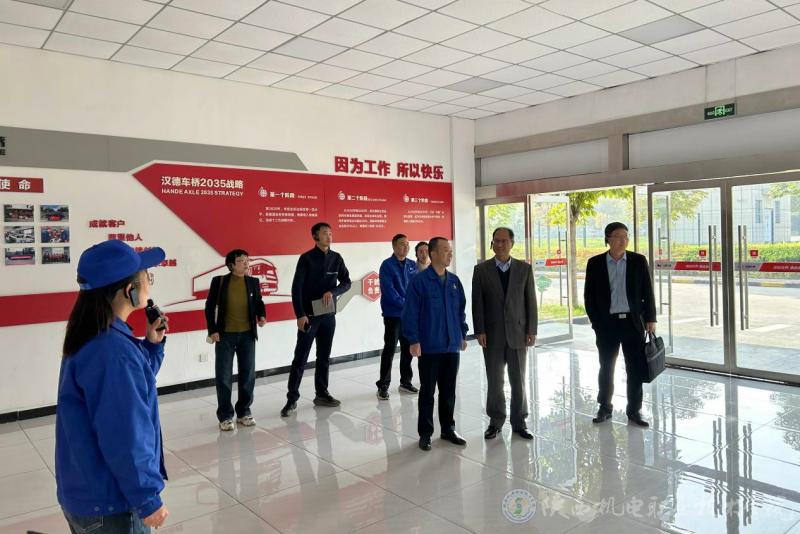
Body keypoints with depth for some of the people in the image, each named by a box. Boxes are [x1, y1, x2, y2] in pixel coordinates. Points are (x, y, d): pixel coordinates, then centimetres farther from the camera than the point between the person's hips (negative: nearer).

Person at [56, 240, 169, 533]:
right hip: (109, 507, -9)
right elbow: (125, 440, -27)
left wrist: (151, 345, 2)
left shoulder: (93, 340, 2)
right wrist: (147, 499, -18)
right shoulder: (113, 352, -29)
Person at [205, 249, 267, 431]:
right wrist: (212, 330, -7)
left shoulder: (253, 282, 4)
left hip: (247, 334, 3)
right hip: (225, 335, -3)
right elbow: (210, 307, -1)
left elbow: (259, 302, 14)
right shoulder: (219, 281, -4)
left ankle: (244, 412, 23)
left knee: (248, 375, 8)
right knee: (223, 376, 2)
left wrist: (262, 316, -7)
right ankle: (225, 416, 14)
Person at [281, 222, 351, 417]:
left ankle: (322, 394, 22)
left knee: (324, 357, 12)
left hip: (328, 315, 5)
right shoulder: (306, 258, -7)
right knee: (300, 358, -2)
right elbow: (296, 288, -10)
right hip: (309, 316, -4)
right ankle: (292, 398, 4)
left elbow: (346, 282, 8)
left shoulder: (336, 258, 6)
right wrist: (300, 314, -16)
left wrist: (332, 292, -12)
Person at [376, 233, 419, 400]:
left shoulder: (412, 265, 8)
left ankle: (406, 381, 25)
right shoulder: (387, 265, -7)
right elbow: (388, 290, -15)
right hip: (393, 314, -5)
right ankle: (383, 386, 5)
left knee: (408, 348, 12)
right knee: (390, 349, -3)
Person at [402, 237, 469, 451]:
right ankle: (425, 433, 17)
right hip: (429, 347, -5)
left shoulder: (454, 281, 6)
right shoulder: (419, 281, -11)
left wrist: (463, 334, 13)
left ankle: (448, 429, 27)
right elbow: (410, 313, -11)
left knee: (448, 391, 14)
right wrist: (414, 341, -13)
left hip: (452, 346, 5)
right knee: (427, 392, 6)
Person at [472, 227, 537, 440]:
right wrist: (480, 331, -7)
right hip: (492, 335, 0)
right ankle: (496, 421, 20)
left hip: (518, 333, 1)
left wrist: (531, 331, -2)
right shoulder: (481, 270, 1)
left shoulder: (524, 268, 4)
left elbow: (531, 301, 3)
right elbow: (477, 303, -1)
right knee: (495, 380, 7)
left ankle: (519, 422, 20)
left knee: (519, 380, 7)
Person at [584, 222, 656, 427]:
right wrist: (595, 320, 0)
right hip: (606, 324, 0)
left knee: (636, 368, 3)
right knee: (606, 368, 9)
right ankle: (605, 408, 24)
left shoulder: (638, 261, 2)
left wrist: (650, 319, 0)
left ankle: (634, 411, 17)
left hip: (633, 322, 1)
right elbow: (589, 295, 4)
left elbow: (648, 292, 4)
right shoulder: (595, 263, 1)